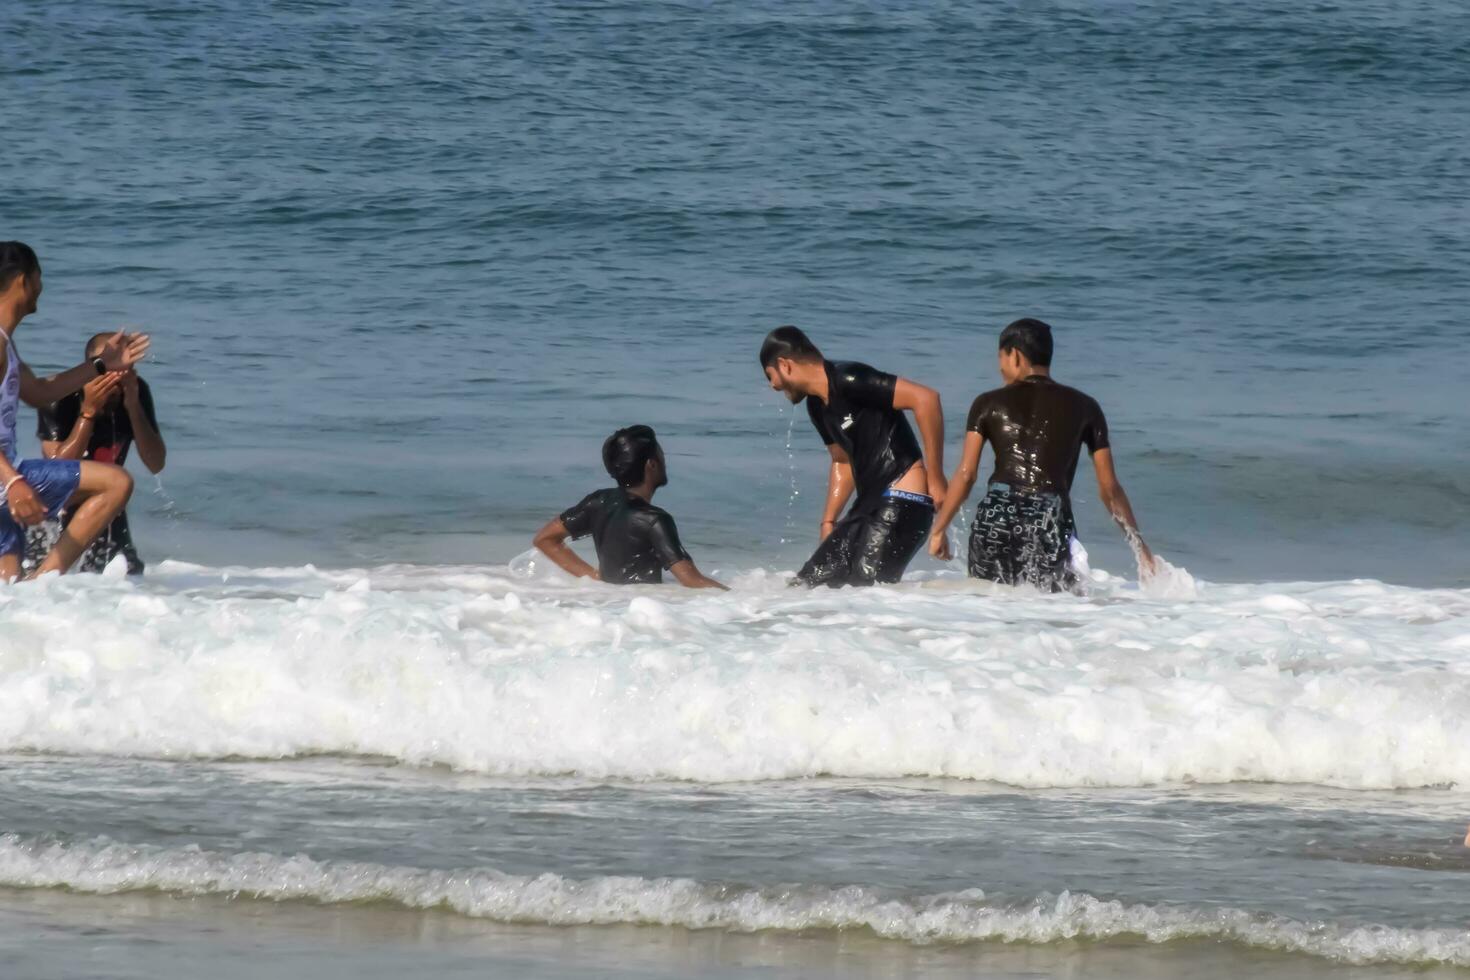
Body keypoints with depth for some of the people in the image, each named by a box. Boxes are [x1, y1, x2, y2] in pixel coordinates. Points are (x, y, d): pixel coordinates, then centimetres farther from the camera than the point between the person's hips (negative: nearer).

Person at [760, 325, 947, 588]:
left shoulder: (848, 381, -15)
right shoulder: (817, 406, 15)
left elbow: (925, 398, -23)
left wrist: (935, 478, -20)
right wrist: (828, 524, 22)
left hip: (902, 502, -10)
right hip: (868, 506, 10)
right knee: (806, 585, 5)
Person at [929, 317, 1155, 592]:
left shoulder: (989, 404, 10)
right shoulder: (1082, 407, 12)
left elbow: (965, 475, 4)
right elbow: (1109, 488, 10)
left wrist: (938, 530, 13)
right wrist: (1139, 546, 16)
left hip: (996, 516, 1)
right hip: (1052, 522, -1)